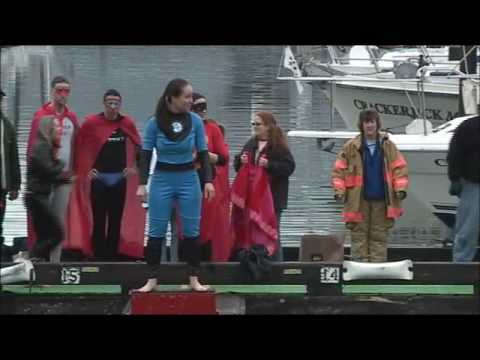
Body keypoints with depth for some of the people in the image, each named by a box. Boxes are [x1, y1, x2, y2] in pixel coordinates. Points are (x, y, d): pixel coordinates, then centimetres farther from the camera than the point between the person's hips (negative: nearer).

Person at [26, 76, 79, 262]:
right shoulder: (41, 116, -5)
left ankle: (55, 261, 12)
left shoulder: (72, 118, 10)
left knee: (60, 221, 7)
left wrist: (74, 170, 10)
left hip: (65, 177, 5)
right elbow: (32, 148, -7)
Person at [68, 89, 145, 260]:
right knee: (98, 220, -3)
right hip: (99, 177, -2)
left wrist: (134, 166, 8)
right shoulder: (91, 122, -4)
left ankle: (113, 256, 9)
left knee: (116, 220, 4)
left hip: (120, 178, 2)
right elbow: (78, 146, 2)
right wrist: (83, 169, -1)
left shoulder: (127, 123, 5)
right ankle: (98, 256, 1)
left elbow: (138, 146, 16)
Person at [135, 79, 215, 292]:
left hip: (189, 180, 1)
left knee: (191, 231, 4)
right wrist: (142, 184, -8)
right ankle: (152, 280, 10)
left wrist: (208, 181, -5)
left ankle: (194, 279, 12)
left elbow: (203, 153, 3)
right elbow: (146, 155, -2)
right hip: (162, 180, -1)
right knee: (156, 232, 2)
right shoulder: (155, 123, -7)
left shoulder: (195, 121, -3)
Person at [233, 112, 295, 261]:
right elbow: (237, 165, 21)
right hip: (251, 195, 6)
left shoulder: (279, 146, -6)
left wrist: (269, 165, -23)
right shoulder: (251, 144, 13)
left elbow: (289, 166, -14)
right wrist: (241, 161, -2)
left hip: (272, 196, -6)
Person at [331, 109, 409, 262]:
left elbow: (400, 168, 5)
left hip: (381, 199, 1)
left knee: (379, 235, 4)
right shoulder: (351, 147, 2)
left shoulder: (388, 146, 6)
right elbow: (339, 170, 2)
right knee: (359, 235, 0)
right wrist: (339, 191, -8)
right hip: (359, 200, -1)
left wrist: (400, 188, -7)